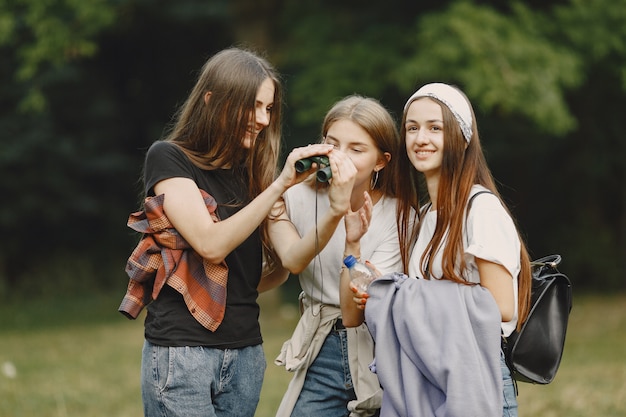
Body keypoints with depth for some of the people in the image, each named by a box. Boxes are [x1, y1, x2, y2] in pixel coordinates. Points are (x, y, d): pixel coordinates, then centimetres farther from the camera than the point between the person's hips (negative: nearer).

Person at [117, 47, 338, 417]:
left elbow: (273, 272, 7)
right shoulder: (169, 158, -4)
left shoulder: (250, 172, 13)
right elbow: (210, 244, -17)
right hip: (182, 353, -6)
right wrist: (279, 185, -20)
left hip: (246, 354, 6)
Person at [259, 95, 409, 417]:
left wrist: (354, 243, -31)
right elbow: (293, 260, -21)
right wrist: (334, 212, -33)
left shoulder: (396, 215, -8)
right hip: (320, 355, 2)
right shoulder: (296, 198, -1)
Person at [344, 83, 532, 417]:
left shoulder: (482, 207, -10)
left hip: (472, 385, -7)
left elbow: (501, 307, -16)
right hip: (420, 383, 7)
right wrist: (386, 298, -3)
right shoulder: (425, 216, 14)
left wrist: (400, 299, -14)